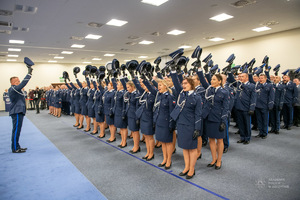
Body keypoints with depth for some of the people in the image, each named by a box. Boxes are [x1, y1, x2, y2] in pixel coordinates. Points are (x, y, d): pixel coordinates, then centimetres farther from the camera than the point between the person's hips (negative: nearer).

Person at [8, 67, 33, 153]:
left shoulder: (14, 89, 16)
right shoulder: (13, 89, -15)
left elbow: (22, 83, 20)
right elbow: (23, 83, -24)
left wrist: (29, 73, 16)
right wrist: (29, 73, -22)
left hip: (18, 112, 11)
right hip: (17, 112, -11)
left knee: (17, 130, 15)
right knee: (16, 130, -5)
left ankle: (16, 147, 23)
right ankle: (15, 149, 2)